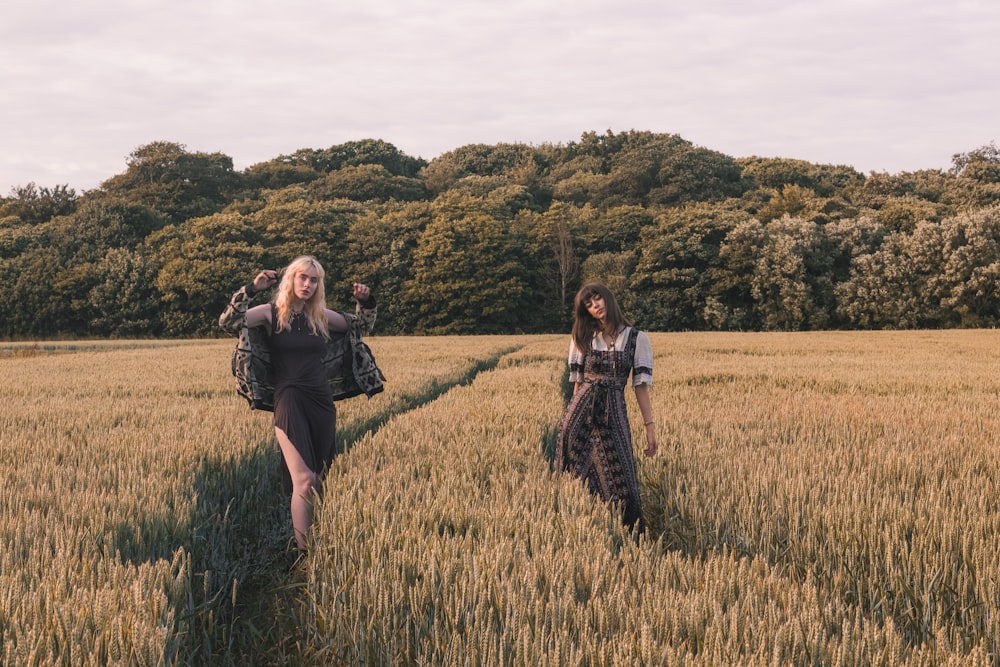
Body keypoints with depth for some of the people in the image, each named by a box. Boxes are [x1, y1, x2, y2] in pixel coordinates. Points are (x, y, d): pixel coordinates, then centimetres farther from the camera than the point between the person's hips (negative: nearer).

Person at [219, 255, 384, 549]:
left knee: (320, 480, 9)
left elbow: (362, 327, 25)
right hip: (289, 404, -4)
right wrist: (251, 289, -22)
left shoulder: (322, 317, 10)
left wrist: (365, 302, 7)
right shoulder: (271, 313, 0)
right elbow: (228, 322, -14)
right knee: (304, 480, -14)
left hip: (322, 404, 5)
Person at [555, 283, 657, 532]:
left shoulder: (637, 338, 2)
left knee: (620, 475, -3)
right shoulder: (582, 338, 9)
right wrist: (575, 414, 6)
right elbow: (577, 382, 10)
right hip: (581, 408, 2)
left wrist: (650, 426, -2)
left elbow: (641, 386, 1)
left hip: (614, 410, -2)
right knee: (576, 474, -1)